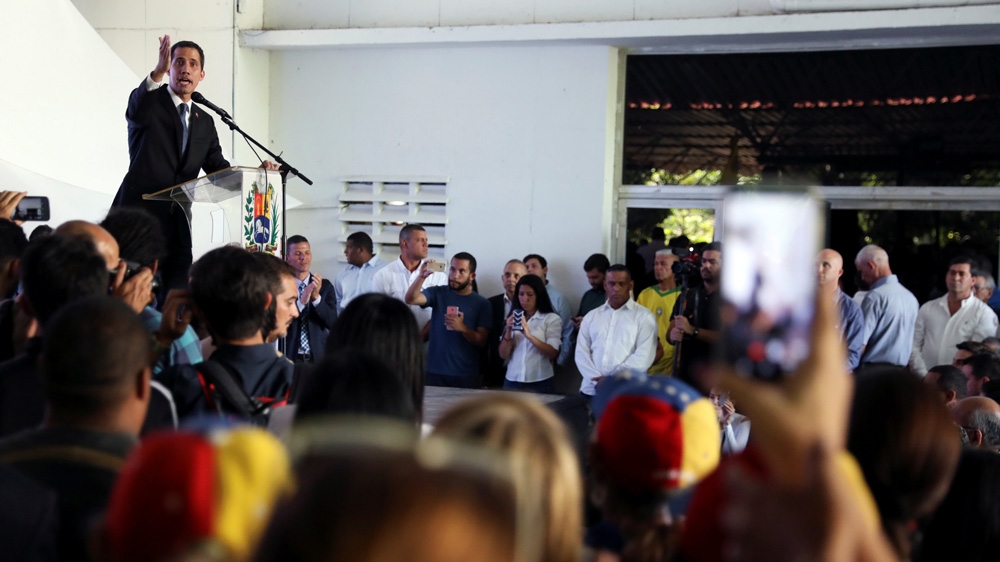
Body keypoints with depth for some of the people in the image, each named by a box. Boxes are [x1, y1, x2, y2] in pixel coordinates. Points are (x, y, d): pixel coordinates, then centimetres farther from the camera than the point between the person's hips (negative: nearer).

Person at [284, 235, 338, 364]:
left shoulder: (325, 285, 2)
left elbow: (333, 323, -6)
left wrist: (317, 297, -19)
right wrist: (301, 302, -24)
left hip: (318, 356, 2)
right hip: (289, 356, -2)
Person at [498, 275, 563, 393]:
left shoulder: (552, 319, -2)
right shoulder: (513, 318, 9)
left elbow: (553, 353, -11)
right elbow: (503, 355, 5)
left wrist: (529, 335, -22)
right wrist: (508, 331, -11)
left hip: (540, 383, -3)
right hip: (512, 381, 3)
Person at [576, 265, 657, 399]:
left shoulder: (644, 317, 3)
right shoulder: (591, 316, 14)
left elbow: (643, 357, -7)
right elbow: (581, 353, 6)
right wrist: (598, 380, -10)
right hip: (591, 391, 3)